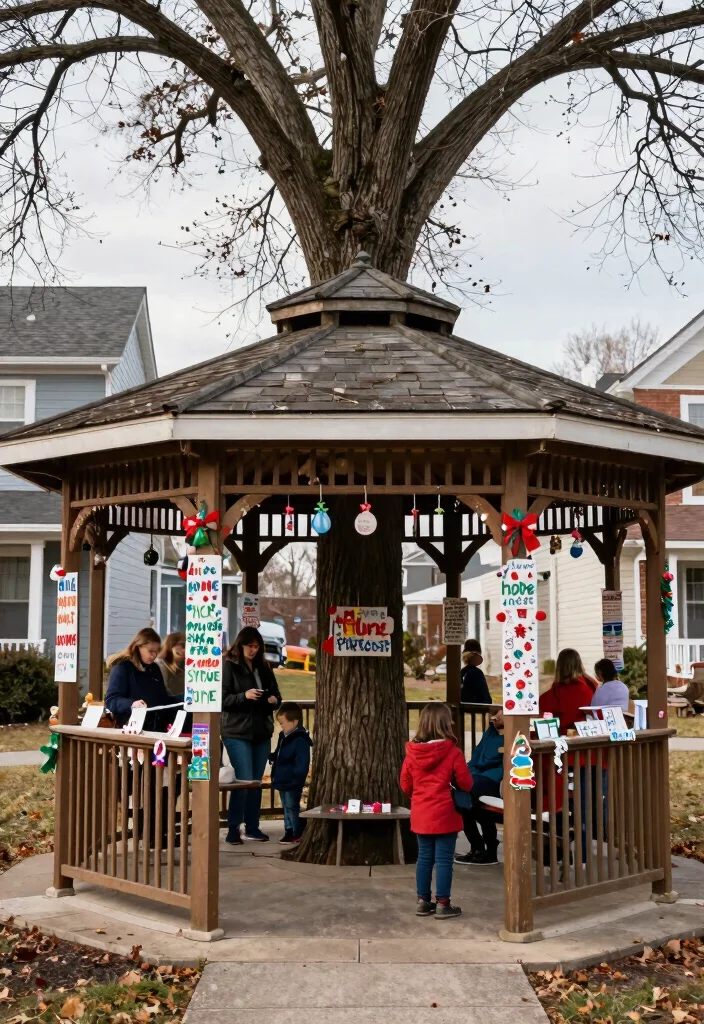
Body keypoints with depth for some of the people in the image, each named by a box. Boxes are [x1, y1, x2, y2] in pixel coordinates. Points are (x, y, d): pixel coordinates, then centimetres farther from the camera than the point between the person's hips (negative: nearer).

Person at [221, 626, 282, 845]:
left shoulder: (263, 668, 12)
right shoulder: (228, 666, -5)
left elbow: (276, 696, 18)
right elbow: (222, 698, -11)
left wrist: (274, 700, -4)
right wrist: (244, 696, -24)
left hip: (262, 732, 6)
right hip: (237, 732, -6)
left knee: (256, 782, 10)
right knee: (244, 780, -9)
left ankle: (252, 828, 19)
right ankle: (233, 828, 1)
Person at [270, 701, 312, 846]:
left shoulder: (300, 740, -21)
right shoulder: (284, 737, 10)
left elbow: (302, 764, -23)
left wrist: (296, 780, -25)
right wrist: (272, 757, 4)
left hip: (292, 783, -10)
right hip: (283, 781, 10)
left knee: (292, 808, -3)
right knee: (286, 808, 15)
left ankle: (297, 834, 4)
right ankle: (289, 831, 24)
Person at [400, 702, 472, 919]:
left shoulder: (412, 751, -1)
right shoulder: (452, 751, -14)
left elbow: (405, 785, 7)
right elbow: (466, 783, -8)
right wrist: (458, 789, 15)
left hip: (420, 814, 5)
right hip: (444, 813, -5)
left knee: (424, 857, 14)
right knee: (443, 859, 2)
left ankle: (423, 901, 19)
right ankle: (442, 904, 6)